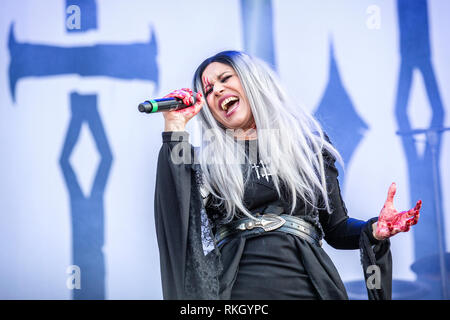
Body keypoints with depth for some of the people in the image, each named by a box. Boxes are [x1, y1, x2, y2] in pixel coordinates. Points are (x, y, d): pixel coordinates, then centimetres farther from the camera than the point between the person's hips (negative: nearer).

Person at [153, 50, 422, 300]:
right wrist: (175, 128, -6)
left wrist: (373, 231, -9)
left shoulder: (308, 142, 10)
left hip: (306, 286, 1)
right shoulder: (204, 160, 8)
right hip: (236, 289, -1)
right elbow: (176, 218, -10)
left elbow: (336, 229, 12)